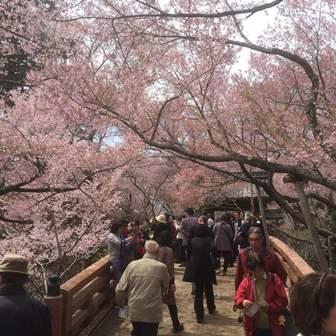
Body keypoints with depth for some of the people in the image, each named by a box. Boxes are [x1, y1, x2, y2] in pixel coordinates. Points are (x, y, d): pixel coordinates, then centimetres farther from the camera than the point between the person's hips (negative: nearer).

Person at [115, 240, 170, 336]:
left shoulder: (132, 265, -8)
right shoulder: (162, 267, -10)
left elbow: (120, 289, -4)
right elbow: (165, 288, 5)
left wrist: (121, 303, 15)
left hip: (134, 311, 2)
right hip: (153, 313, -2)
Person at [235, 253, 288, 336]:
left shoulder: (274, 280, -8)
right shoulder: (246, 281, -2)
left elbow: (283, 300, -8)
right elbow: (238, 298, -4)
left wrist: (270, 307, -21)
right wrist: (243, 302, -27)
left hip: (273, 327, -1)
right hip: (254, 327, 2)